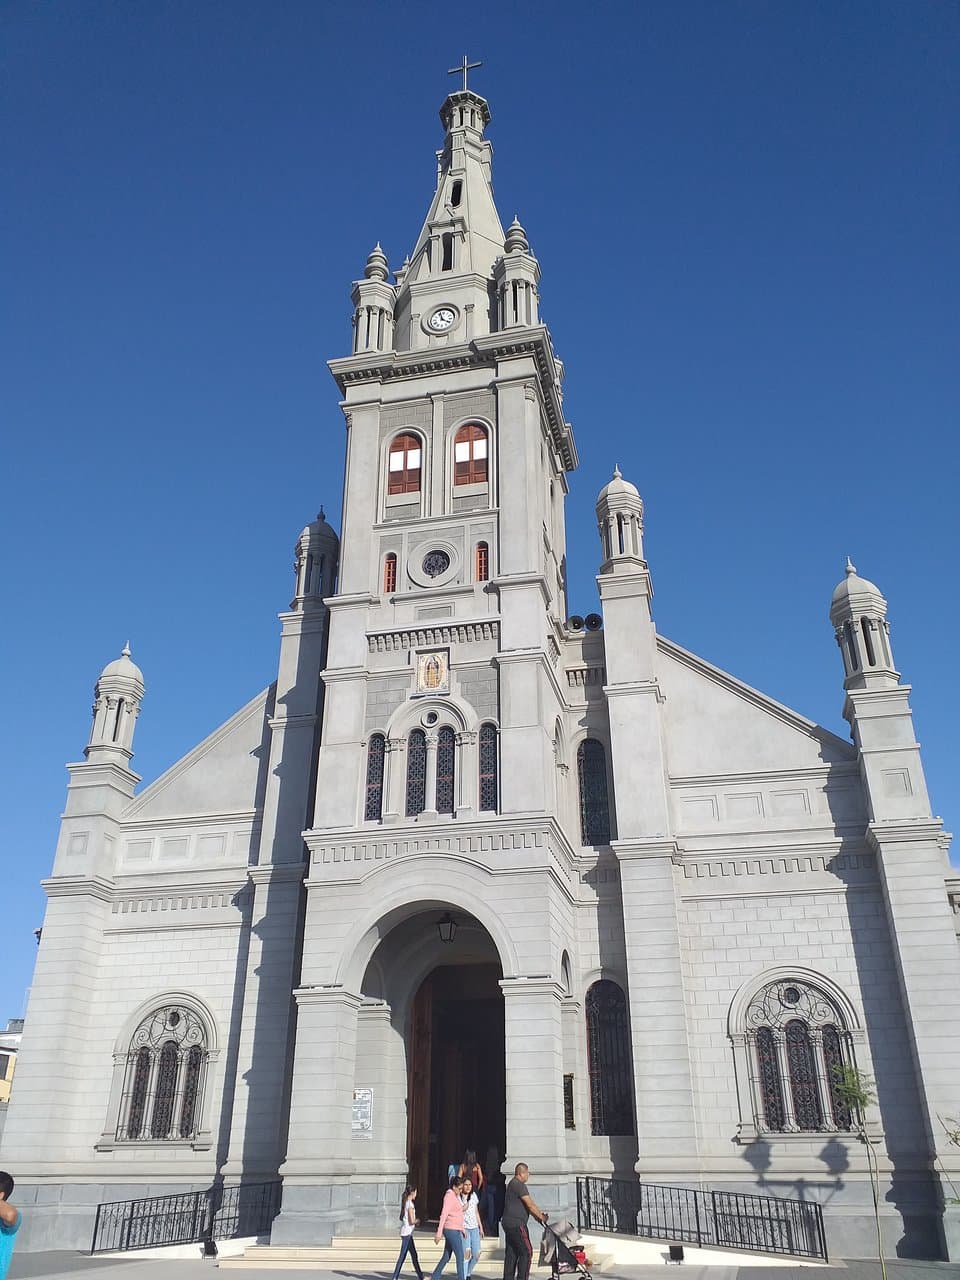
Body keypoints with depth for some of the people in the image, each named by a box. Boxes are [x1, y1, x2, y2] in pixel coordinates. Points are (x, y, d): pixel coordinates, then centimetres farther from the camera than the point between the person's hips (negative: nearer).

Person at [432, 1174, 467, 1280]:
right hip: (452, 1230, -9)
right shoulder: (449, 1195, -14)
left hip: (455, 1230, 9)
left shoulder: (456, 1196, 15)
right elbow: (444, 1214, -20)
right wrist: (439, 1232, -24)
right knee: (460, 1256, -4)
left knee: (446, 1257, 13)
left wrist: (463, 1228, 26)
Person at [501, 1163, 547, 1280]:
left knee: (511, 1253, 11)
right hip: (516, 1224, -10)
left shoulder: (512, 1183, 18)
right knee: (526, 1251, -5)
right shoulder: (519, 1185, -16)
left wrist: (538, 1213, 18)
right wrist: (541, 1216, -5)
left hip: (508, 1223, 10)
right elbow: (530, 1204, -16)